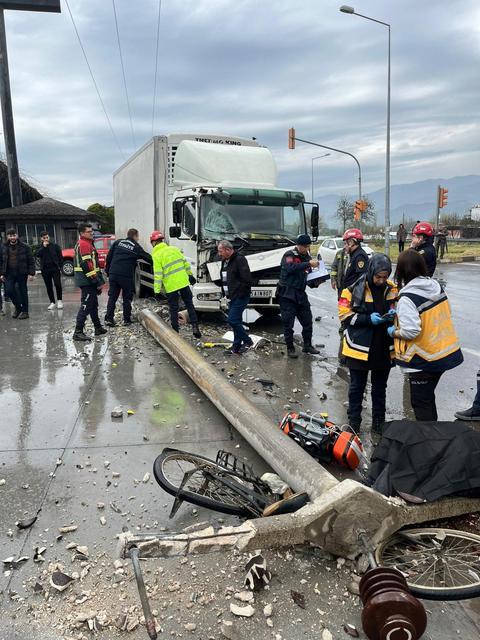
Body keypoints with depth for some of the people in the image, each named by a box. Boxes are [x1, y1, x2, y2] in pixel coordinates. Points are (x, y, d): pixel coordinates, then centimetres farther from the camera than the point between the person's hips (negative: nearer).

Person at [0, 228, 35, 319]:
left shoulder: (24, 247, -2)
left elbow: (31, 261, -3)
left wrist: (31, 273, -10)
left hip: (22, 274, -3)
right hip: (9, 274, 3)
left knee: (23, 292, 4)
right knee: (9, 291, -6)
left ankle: (24, 311, 15)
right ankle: (18, 307, 16)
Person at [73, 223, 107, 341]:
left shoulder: (87, 243, 20)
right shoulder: (84, 244, -14)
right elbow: (87, 265, -22)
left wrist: (99, 280, 22)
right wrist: (98, 281, -21)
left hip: (88, 281, 11)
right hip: (87, 280, -11)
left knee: (93, 304, 18)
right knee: (86, 306, -10)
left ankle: (98, 328, 29)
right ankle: (78, 332, -10)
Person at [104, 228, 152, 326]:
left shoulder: (117, 243, 10)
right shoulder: (136, 247, 1)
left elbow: (109, 257, 10)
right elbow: (148, 258, 7)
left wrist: (107, 270, 18)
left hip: (113, 274, 3)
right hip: (126, 276, -3)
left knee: (112, 297, 8)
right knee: (127, 298, 9)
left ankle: (109, 318, 3)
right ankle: (127, 319, 11)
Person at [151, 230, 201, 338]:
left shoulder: (156, 256, -7)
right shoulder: (174, 249, 7)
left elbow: (158, 275, -13)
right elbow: (185, 263, 11)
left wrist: (157, 290, -10)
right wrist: (190, 275, 21)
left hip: (170, 286, -3)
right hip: (183, 282, 4)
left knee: (173, 309, 8)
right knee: (189, 305, 13)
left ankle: (175, 331, 13)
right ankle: (195, 326, 7)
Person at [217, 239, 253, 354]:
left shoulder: (240, 259, -15)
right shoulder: (225, 261, 14)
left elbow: (247, 279, -21)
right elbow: (224, 279, 24)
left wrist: (240, 293, -17)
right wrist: (225, 292, 14)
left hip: (240, 297, -9)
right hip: (232, 297, 9)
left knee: (233, 320, -12)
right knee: (235, 321, 12)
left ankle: (247, 341, 4)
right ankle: (237, 346, 20)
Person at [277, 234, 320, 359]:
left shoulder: (307, 257, 12)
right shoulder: (289, 255, -8)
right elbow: (291, 268, -30)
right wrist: (309, 264, -32)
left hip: (301, 294, 6)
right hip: (287, 294, -6)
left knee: (308, 320, 7)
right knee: (288, 323, -1)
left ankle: (307, 345, 22)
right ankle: (290, 348, 10)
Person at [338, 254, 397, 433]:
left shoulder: (392, 289, 0)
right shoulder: (354, 289, -12)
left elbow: (397, 309, 14)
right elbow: (345, 316, -11)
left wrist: (393, 315, -9)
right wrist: (369, 319, -22)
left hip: (384, 349, 4)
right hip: (360, 349, -3)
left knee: (380, 389, 18)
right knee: (357, 388, 11)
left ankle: (379, 422, 32)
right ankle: (354, 421, 26)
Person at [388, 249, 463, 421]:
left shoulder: (407, 297, -22)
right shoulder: (436, 286, 1)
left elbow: (410, 332, -27)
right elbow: (446, 313, 13)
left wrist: (393, 332, -7)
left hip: (423, 360, -8)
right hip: (445, 352, 8)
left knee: (420, 402, 8)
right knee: (428, 397, 23)